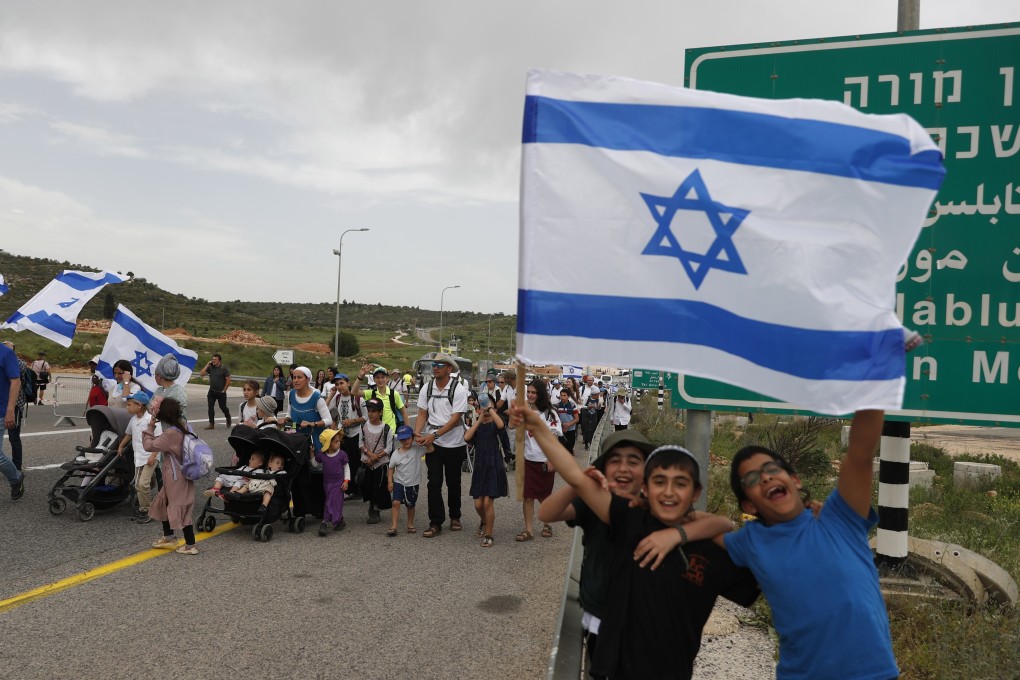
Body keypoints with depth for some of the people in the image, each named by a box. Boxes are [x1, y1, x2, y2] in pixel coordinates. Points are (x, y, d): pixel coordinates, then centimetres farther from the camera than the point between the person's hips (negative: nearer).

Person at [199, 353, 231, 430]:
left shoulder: (224, 368, -8)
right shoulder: (210, 368, 4)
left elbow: (228, 380, -9)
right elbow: (201, 374, -3)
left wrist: (224, 390, -9)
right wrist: (207, 365, -7)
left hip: (221, 392, -4)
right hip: (212, 391, 4)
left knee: (223, 407, 3)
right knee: (210, 407, -1)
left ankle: (229, 420, 27)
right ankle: (211, 423, 4)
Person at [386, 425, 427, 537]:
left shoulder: (417, 449, -9)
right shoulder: (396, 454, -6)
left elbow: (431, 449, -19)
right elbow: (391, 468, 3)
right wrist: (389, 481, -3)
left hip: (413, 483, 0)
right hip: (399, 482, 0)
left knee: (411, 505, 15)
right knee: (396, 503, -15)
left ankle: (410, 524, 34)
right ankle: (393, 527, -11)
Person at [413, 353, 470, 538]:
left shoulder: (458, 390, -12)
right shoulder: (427, 388, 0)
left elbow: (455, 418, -17)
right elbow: (422, 414, 2)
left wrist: (434, 435, -24)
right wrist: (417, 433, -16)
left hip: (454, 443, -2)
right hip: (432, 443, 2)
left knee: (453, 482, 12)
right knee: (434, 483, -1)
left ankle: (455, 517, 30)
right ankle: (435, 523, 6)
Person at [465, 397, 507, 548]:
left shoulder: (494, 425, -2)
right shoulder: (476, 426, 8)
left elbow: (501, 425, -28)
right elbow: (467, 437, -13)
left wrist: (490, 408, -20)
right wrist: (479, 420, -8)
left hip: (494, 467, -4)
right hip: (480, 467, 4)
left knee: (488, 502, -7)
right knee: (478, 504, 6)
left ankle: (488, 535, 8)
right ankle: (483, 521, 39)